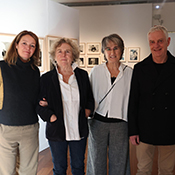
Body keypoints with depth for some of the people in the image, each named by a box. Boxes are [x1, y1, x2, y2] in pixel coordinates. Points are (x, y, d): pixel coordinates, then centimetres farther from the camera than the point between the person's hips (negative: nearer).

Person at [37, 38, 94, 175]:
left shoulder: (83, 75, 2)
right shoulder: (46, 78, -4)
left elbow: (90, 97, 14)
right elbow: (40, 104, -1)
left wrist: (88, 110, -4)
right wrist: (50, 116, -16)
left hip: (79, 131, 2)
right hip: (57, 132, -1)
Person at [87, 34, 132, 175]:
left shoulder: (129, 73, 0)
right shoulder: (96, 71, 1)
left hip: (120, 124, 0)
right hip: (98, 122, 0)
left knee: (118, 161, 11)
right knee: (97, 159, 12)